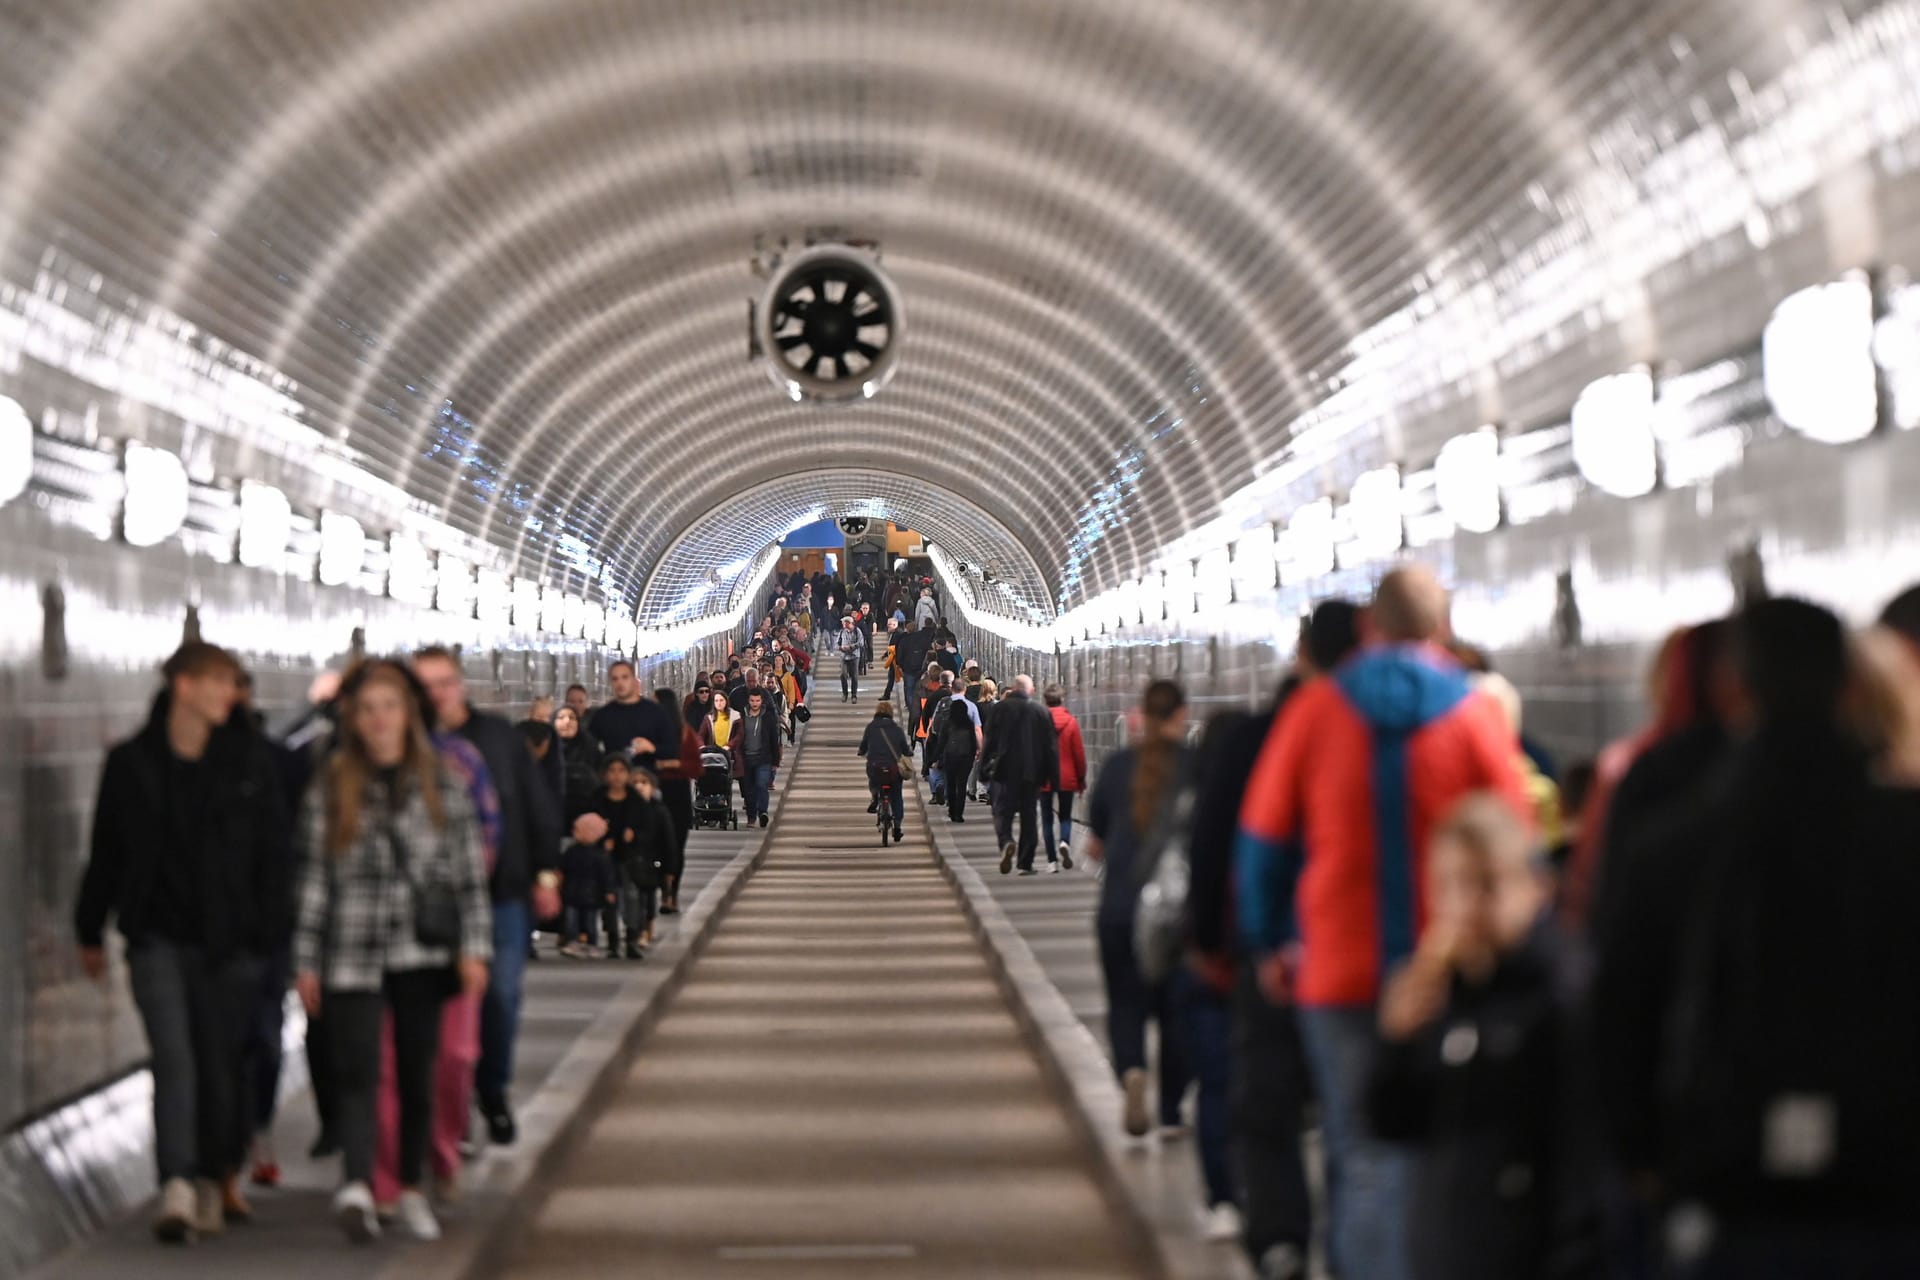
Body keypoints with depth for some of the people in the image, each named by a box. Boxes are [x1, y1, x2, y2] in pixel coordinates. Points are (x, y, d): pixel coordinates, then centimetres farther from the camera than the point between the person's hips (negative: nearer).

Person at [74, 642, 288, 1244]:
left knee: (221, 1064, 7)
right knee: (173, 1059, -13)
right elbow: (105, 852, 10)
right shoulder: (131, 763, 2)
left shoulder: (251, 761, 1)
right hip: (159, 938, -1)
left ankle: (213, 1182, 24)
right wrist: (91, 931, 15)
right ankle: (177, 1186, -20)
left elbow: (273, 854, 1)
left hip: (229, 940, 1)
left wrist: (268, 933, -5)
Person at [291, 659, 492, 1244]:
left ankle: (412, 1190, 22)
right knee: (357, 1070, -15)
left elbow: (469, 871, 5)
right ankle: (357, 1186, -28)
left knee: (418, 1075, 8)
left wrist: (473, 948, -1)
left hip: (422, 953, 1)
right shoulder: (329, 790, 3)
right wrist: (306, 960, 1)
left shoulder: (441, 784, 5)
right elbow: (313, 878, 4)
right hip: (353, 957, -1)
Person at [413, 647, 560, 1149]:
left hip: (505, 894, 2)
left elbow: (538, 807, 11)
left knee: (502, 995, 4)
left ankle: (494, 1092, 23)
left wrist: (544, 873, 8)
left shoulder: (499, 737, 6)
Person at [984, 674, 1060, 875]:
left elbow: (990, 740, -2)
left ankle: (1006, 841, -26)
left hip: (1007, 770, -1)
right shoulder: (1042, 711, 1)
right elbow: (1051, 747, 2)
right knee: (1029, 815, 8)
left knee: (1002, 811, 4)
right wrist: (1054, 778, 7)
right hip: (1032, 772, 1)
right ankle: (1026, 863, 7)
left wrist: (986, 768, 5)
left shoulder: (1001, 708, -3)